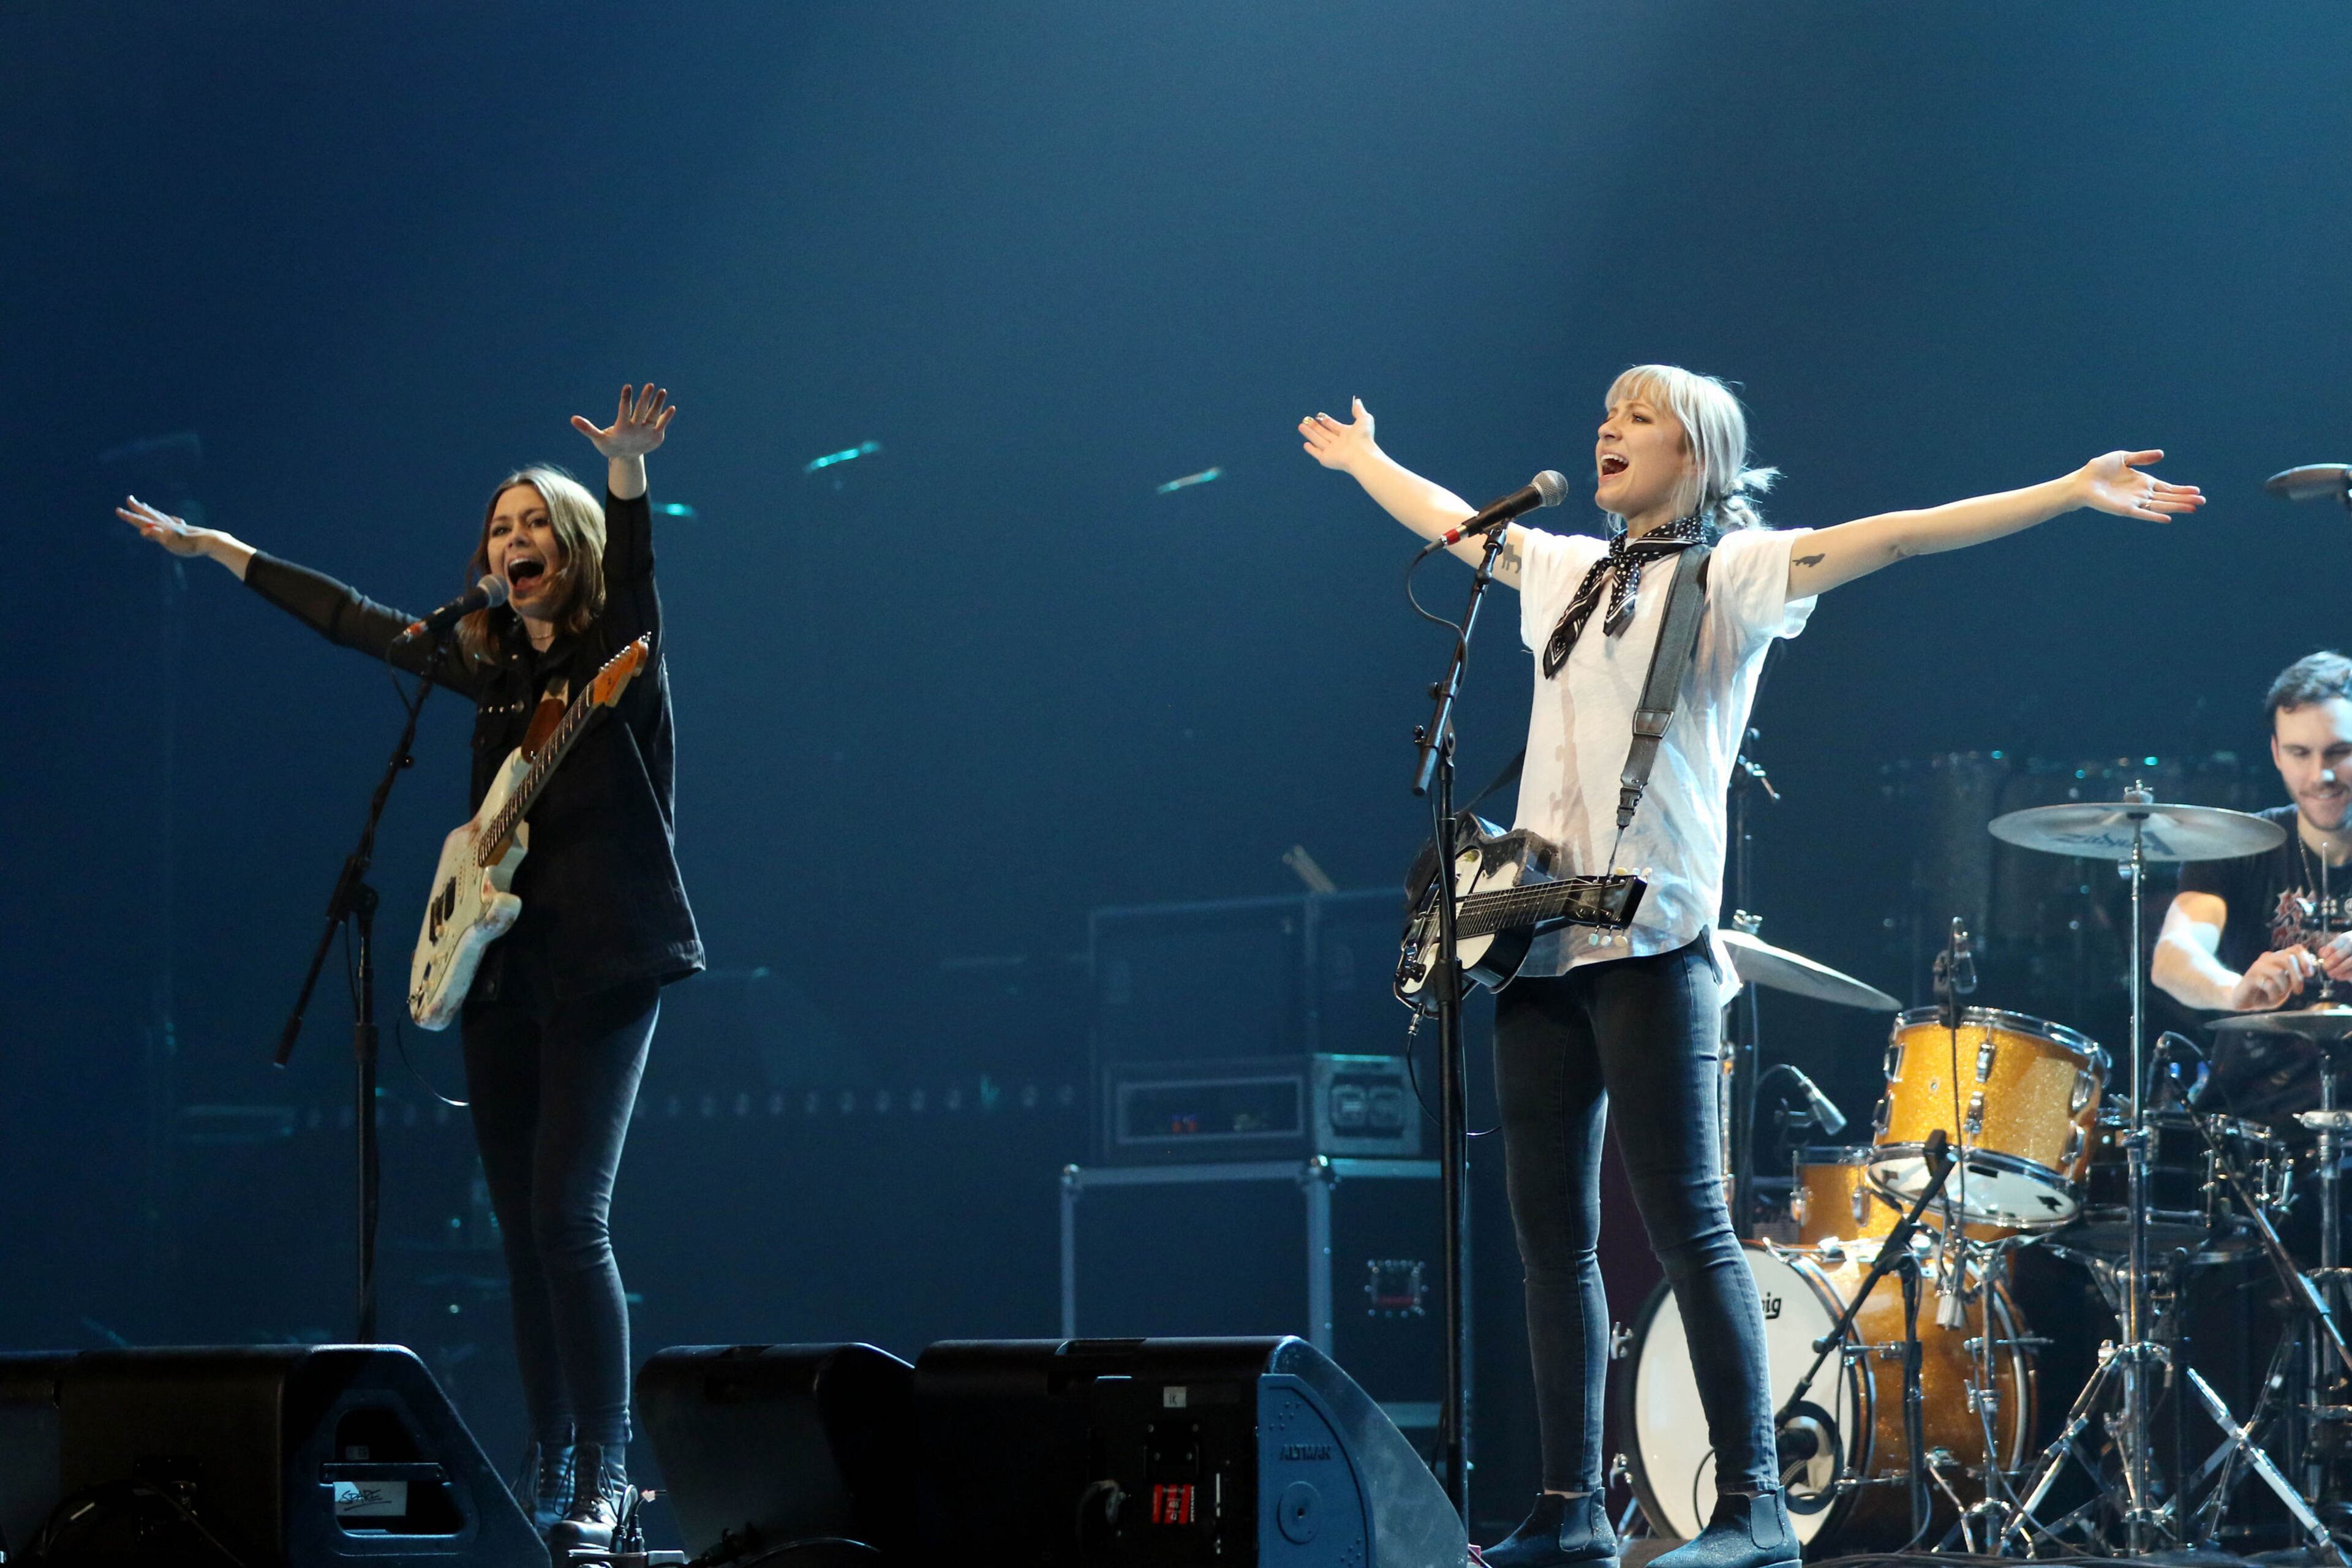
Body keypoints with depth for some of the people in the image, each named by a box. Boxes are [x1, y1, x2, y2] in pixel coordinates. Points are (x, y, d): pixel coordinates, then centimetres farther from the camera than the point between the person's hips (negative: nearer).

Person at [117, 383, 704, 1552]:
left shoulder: (621, 649, -2)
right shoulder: (494, 663, 15)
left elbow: (632, 563, -23)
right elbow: (354, 619, 24)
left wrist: (628, 469, -43)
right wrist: (214, 548, 29)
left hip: (602, 961, -7)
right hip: (502, 963, 7)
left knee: (568, 1214, -16)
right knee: (522, 1224, 6)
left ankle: (604, 1474, -14)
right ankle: (547, 1464, 11)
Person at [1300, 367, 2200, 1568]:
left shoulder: (1732, 572, 1)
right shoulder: (1565, 572, 20)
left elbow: (1898, 535, -9)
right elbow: (1448, 521, 39)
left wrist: (2073, 491, -18)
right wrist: (1363, 459, 52)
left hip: (1649, 938, -7)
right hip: (1541, 933, 7)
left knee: (1685, 1222, -10)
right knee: (1550, 1231, 5)